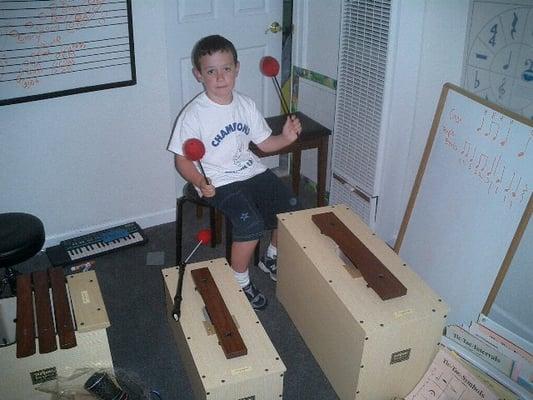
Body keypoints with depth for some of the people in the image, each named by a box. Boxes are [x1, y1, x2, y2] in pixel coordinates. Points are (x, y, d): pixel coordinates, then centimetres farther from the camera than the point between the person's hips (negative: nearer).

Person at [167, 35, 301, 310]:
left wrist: (286, 137, -8)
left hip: (252, 171, 6)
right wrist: (199, 182, -27)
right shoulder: (194, 114, -12)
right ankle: (240, 282, 0)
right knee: (251, 223, -26)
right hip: (219, 183, -6)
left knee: (290, 207, -9)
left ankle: (272, 259, 21)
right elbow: (182, 159, -9)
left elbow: (264, 143, 12)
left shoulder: (246, 105, 3)